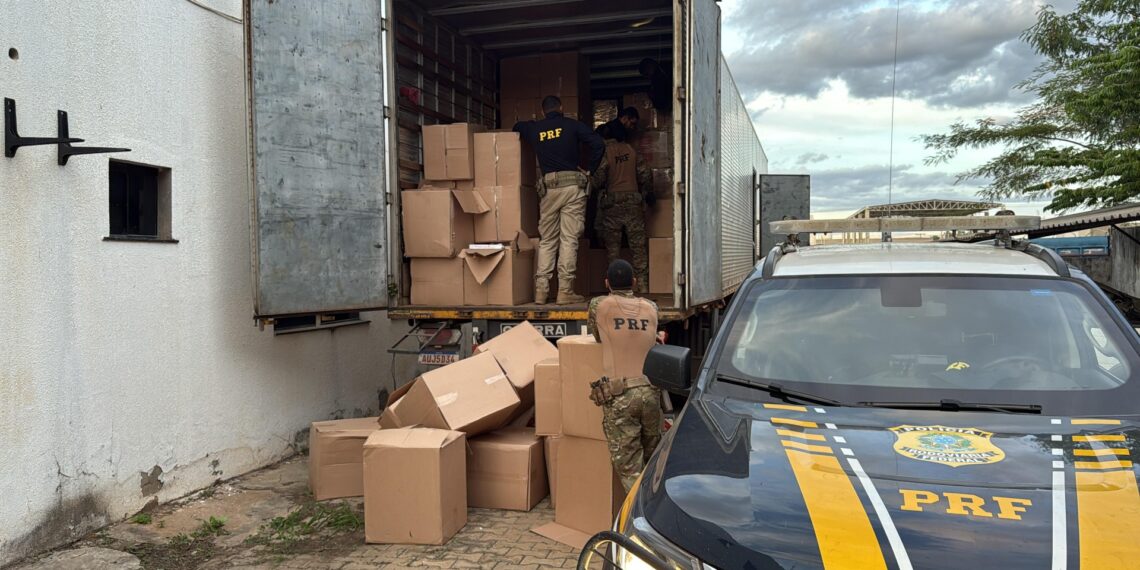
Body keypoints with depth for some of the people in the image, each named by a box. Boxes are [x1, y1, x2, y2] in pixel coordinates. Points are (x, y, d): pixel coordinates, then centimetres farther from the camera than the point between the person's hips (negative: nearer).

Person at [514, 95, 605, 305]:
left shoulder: (534, 129, 12)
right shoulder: (572, 125, 3)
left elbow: (517, 127, 35)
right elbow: (599, 144, -6)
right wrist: (590, 170, 4)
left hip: (548, 187, 3)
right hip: (573, 184, -3)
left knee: (547, 240, 9)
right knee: (569, 239, -3)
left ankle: (541, 290, 4)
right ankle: (565, 291, -5)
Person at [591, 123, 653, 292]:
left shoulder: (604, 152, -4)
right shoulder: (630, 150, 8)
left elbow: (598, 179, -12)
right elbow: (645, 175, 7)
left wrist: (591, 183, 10)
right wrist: (648, 195, 20)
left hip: (611, 203, -2)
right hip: (633, 201, 3)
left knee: (612, 245, 6)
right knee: (639, 244, 5)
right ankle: (642, 283, 2)